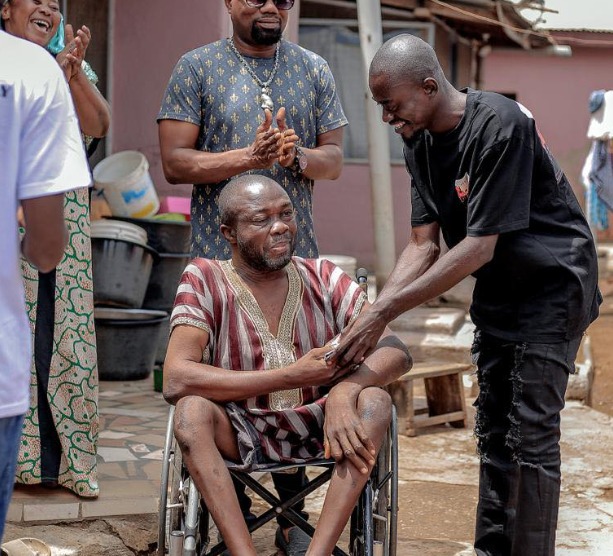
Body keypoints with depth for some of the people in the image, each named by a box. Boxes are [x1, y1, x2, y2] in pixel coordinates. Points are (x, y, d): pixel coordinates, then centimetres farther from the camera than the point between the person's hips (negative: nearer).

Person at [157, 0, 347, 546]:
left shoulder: (315, 70, 11)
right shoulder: (198, 67, 1)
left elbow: (334, 158, 9)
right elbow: (175, 161, -6)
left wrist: (298, 156, -12)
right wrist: (249, 156, -17)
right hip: (219, 255, -3)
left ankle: (292, 509, 19)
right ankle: (233, 515, 15)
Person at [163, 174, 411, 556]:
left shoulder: (323, 278, 0)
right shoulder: (206, 280, -8)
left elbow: (396, 351, -9)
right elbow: (176, 380, -23)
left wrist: (345, 389, -32)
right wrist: (292, 375, -27)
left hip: (318, 434, 2)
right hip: (238, 438, -2)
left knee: (375, 400, -26)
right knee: (192, 409, -31)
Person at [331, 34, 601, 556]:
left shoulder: (499, 126, -27)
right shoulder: (421, 142, -2)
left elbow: (479, 247, -29)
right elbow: (424, 245, -3)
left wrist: (385, 313, -29)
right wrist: (372, 313, -18)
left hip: (552, 285, -8)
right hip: (497, 292, 8)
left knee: (531, 435, -9)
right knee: (493, 430, 12)